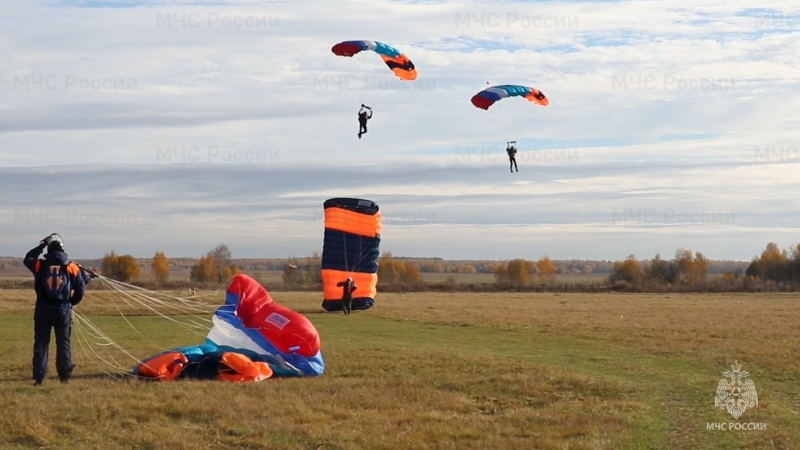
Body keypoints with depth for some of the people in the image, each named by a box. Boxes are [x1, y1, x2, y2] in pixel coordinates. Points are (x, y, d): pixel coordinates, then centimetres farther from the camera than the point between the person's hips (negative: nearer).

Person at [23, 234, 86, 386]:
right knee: (63, 344, 10)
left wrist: (42, 245, 22)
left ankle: (39, 377, -1)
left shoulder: (40, 265, -3)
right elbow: (80, 289, 3)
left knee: (41, 344, 5)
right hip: (63, 311, 0)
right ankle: (65, 376, 10)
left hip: (43, 311, 0)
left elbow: (27, 259, 20)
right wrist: (71, 303, 18)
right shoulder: (71, 267, -1)